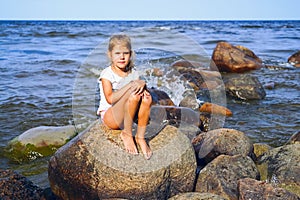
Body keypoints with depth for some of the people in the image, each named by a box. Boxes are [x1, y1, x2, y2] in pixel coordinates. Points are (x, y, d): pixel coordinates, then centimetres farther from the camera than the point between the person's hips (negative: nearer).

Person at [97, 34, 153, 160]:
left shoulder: (133, 73, 6)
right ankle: (126, 134, -15)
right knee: (133, 94, -32)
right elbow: (110, 99, -24)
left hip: (127, 116, 5)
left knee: (147, 98, -26)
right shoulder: (107, 74, -11)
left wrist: (142, 85, -22)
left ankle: (140, 137, -14)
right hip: (109, 116, -5)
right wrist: (131, 85, -30)